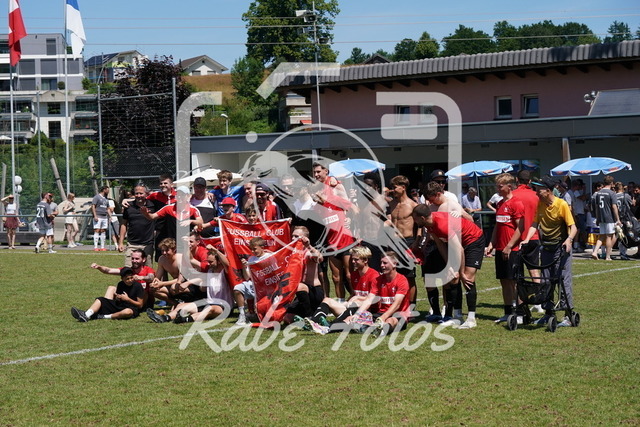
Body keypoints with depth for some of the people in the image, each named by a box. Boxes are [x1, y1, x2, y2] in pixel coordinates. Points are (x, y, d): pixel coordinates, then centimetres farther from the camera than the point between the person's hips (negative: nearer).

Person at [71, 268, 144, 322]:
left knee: (127, 312, -44)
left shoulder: (138, 286, -10)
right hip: (120, 306, 7)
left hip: (132, 308, -7)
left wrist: (127, 299, -15)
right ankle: (86, 315, -30)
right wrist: (117, 298, -3)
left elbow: (140, 305, -10)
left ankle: (104, 316, -28)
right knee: (100, 300, -5)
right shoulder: (120, 284, 7)